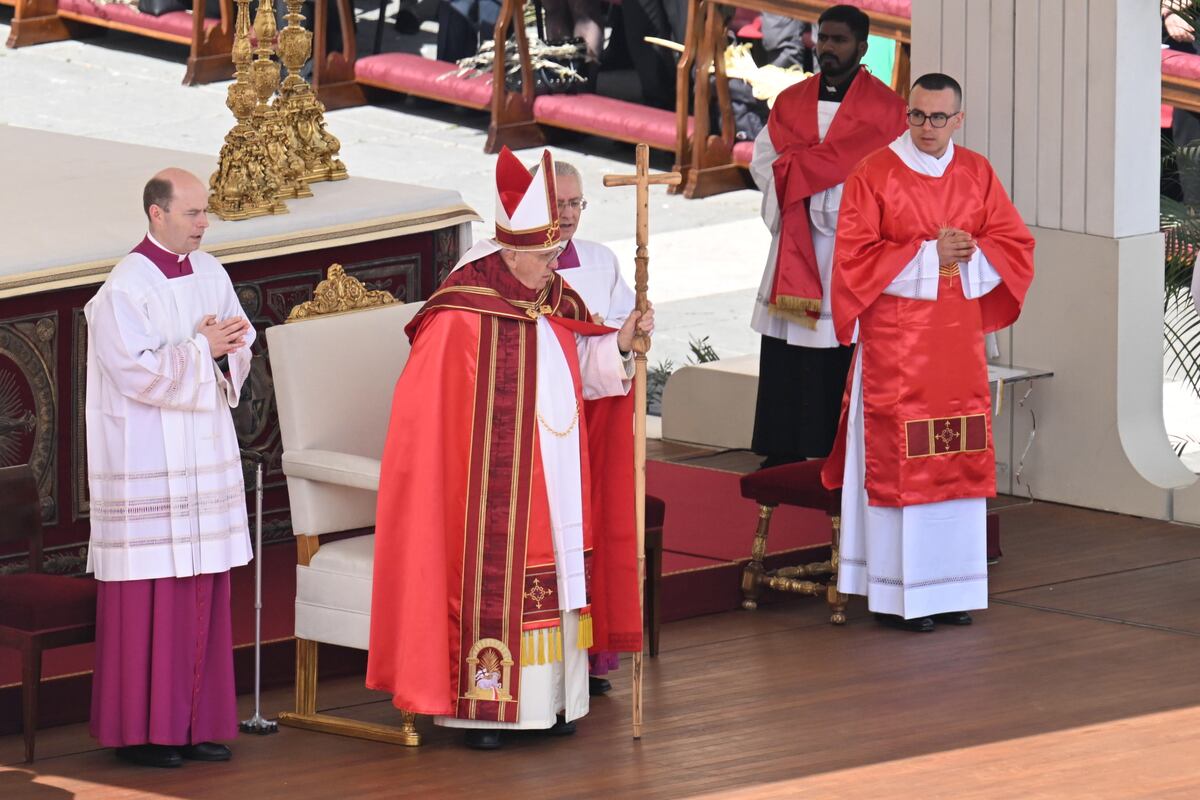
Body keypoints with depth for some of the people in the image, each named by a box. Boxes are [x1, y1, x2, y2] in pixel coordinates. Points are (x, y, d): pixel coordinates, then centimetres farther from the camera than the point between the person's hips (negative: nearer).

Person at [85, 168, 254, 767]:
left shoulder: (210, 274, 9)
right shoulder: (126, 287, -13)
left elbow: (241, 347, 14)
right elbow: (137, 371, -19)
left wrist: (227, 346, -7)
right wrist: (201, 348, -13)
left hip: (206, 458, 7)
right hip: (149, 463, -7)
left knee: (204, 591, 7)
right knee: (151, 593, -4)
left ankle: (195, 722, 14)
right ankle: (141, 730, 3)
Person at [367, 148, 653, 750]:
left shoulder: (556, 302, 6)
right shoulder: (462, 316, -17)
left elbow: (580, 373, 13)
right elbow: (425, 410, -15)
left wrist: (620, 344, -4)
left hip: (553, 483, 7)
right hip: (492, 489, -7)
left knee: (552, 581, 10)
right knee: (491, 583, -4)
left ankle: (548, 700, 17)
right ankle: (478, 707, 2)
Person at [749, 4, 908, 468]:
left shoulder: (883, 108, -1)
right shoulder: (791, 102, 14)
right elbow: (763, 162, 8)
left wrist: (798, 169, -11)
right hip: (794, 251, 4)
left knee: (843, 362, -7)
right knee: (786, 363, 2)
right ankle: (784, 455, 7)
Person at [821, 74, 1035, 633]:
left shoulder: (977, 175, 7)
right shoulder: (873, 176, -5)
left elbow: (1016, 246, 7)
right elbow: (855, 256, -11)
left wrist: (968, 254, -13)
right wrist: (930, 255, -16)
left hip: (958, 339, 4)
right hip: (894, 342, -4)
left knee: (957, 459, 5)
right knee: (895, 459, -4)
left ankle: (948, 587, 12)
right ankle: (896, 593, 0)